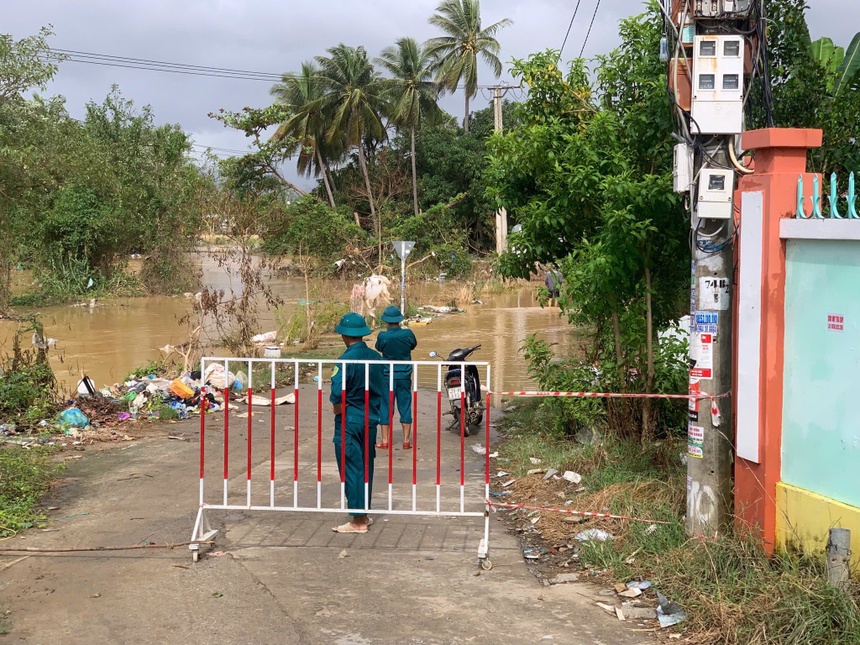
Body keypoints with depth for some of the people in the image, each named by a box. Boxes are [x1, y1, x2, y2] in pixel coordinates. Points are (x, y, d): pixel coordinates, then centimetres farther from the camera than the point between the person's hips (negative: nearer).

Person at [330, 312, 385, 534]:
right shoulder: (375, 357, 4)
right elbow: (382, 391, 9)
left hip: (349, 422, -7)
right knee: (366, 467, 16)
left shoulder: (346, 360, -17)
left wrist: (338, 408, -4)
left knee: (351, 470, 0)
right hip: (371, 419, 7)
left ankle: (358, 520, 3)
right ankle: (364, 514, 26)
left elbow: (337, 394, -22)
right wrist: (371, 408, 13)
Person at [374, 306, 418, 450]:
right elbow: (414, 345, 10)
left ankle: (385, 440, 9)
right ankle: (406, 441, 9)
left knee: (386, 407, 7)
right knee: (405, 407, 8)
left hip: (387, 376, -1)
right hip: (405, 376, 1)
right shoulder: (408, 334, -9)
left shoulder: (382, 336, -14)